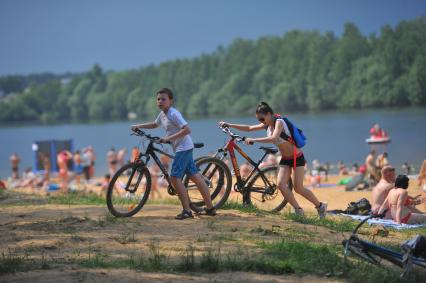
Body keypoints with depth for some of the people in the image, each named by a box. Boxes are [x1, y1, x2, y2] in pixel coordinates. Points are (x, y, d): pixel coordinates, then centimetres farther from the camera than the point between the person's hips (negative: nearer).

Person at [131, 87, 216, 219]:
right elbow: (154, 124, 33)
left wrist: (169, 138, -25)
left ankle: (186, 210, -7)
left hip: (183, 147, -9)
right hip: (181, 148, 9)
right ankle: (210, 208, 12)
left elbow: (187, 130, -25)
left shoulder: (173, 114, -17)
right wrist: (138, 126, 25)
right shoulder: (162, 114, 12)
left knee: (175, 178, -11)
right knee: (195, 176, 9)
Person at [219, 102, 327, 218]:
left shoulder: (279, 122, -21)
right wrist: (229, 125, 1)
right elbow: (249, 128, 7)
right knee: (280, 184, -12)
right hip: (285, 159, 7)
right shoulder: (267, 125, 2)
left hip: (297, 158, -7)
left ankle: (321, 206, 13)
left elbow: (273, 138, -38)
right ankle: (298, 210, -2)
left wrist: (253, 140, -40)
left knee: (298, 188, -7)